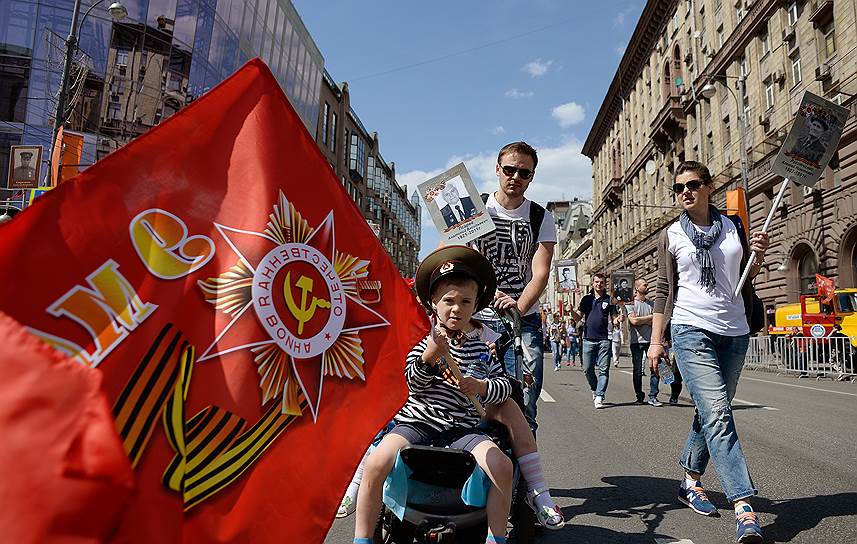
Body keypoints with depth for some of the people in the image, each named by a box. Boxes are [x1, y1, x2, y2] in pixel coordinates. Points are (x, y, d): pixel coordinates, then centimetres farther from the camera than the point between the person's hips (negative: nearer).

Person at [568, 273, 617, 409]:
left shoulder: (609, 300, 7)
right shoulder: (586, 299, 11)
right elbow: (578, 317, 10)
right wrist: (571, 311, -9)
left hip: (604, 339, -1)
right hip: (588, 339, 1)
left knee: (604, 370, -4)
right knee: (588, 369, 4)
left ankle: (599, 397, -1)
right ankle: (595, 390, 27)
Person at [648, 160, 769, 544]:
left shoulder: (734, 226, 10)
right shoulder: (671, 236, 5)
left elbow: (746, 277, 19)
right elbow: (664, 292, 5)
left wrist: (759, 255, -2)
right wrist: (656, 340, 0)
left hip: (735, 332, 4)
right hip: (692, 330, -3)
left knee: (711, 412, 11)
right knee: (717, 414, -14)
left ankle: (691, 482, 28)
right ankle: (745, 510, -14)